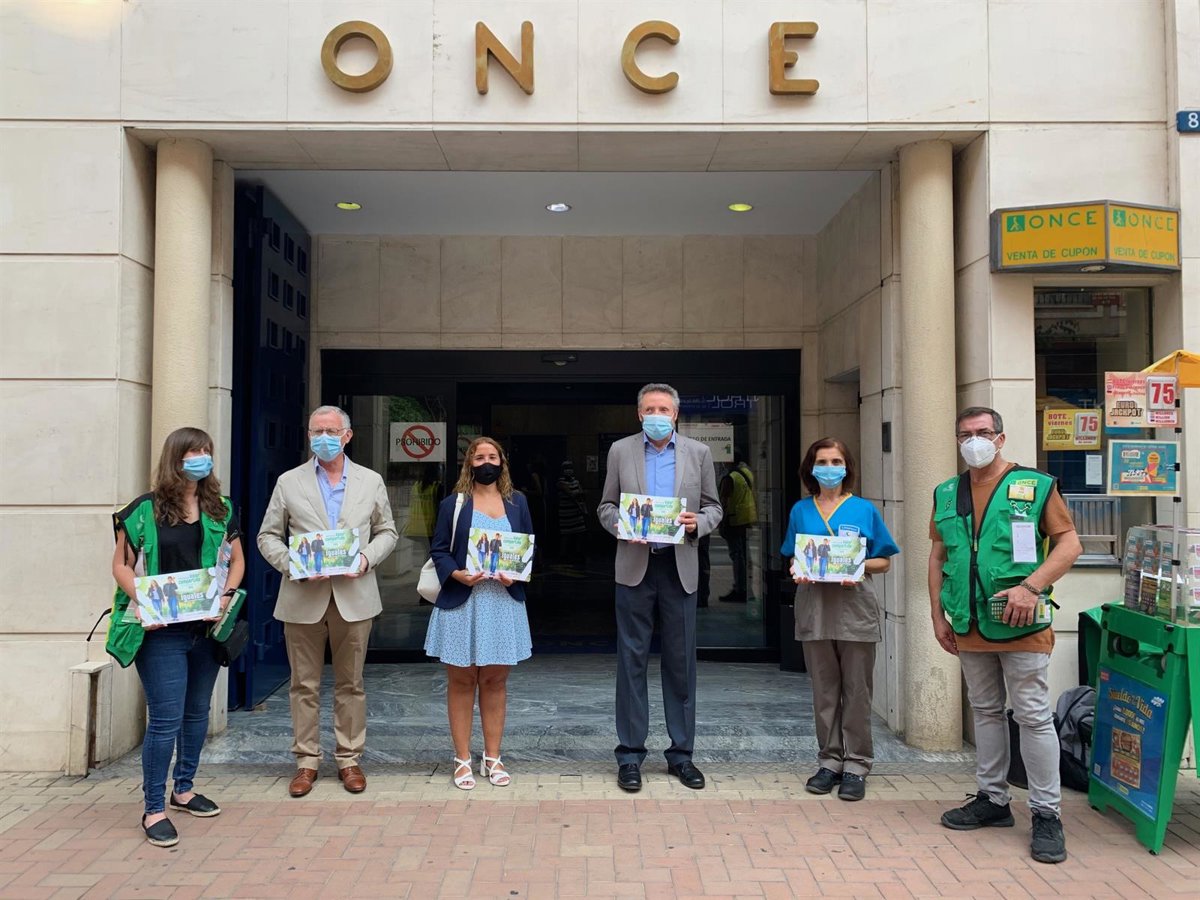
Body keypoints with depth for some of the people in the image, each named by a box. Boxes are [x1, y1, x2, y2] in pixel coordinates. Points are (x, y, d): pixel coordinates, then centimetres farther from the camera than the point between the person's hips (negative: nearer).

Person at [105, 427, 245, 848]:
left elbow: (237, 560, 12)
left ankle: (184, 789, 33)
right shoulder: (145, 510, -5)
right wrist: (142, 602, -16)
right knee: (165, 719, -5)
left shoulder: (220, 510, 7)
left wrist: (226, 595, -5)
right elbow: (121, 565, -2)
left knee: (197, 712, 16)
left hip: (207, 628, 5)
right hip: (161, 630, -5)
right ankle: (153, 810, 8)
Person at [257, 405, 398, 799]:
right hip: (303, 597, 0)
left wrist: (367, 557, -8)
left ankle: (349, 759, 20)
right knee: (304, 685, 7)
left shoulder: (371, 481, 6)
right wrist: (293, 565, -11)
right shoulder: (289, 482, 4)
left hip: (354, 595, 0)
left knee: (350, 684, 8)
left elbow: (387, 531, 11)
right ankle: (306, 760, 20)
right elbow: (267, 537, 6)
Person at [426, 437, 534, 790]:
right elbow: (439, 549, 1)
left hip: (504, 601, 2)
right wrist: (456, 574, -17)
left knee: (495, 680, 9)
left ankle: (493, 758, 19)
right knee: (461, 680, 4)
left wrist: (516, 574, -8)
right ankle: (462, 760, 14)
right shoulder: (453, 504, 3)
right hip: (462, 602, -2)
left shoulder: (517, 503, 10)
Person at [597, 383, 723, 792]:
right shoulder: (620, 451, 6)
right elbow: (606, 506, 9)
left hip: (680, 566, 1)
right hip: (635, 564, -1)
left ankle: (681, 753, 18)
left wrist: (697, 523, -12)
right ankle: (630, 754, 12)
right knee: (631, 660, 2)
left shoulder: (699, 452, 7)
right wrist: (621, 524, -12)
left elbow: (713, 506, 10)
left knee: (681, 661, 6)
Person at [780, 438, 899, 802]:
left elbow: (884, 561, 4)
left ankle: (856, 765, 13)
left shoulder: (864, 510, 2)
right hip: (815, 605, 2)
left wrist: (859, 567, -14)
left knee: (857, 690, 3)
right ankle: (829, 761, 19)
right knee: (824, 690, 9)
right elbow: (793, 557, 15)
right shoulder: (801, 510, 9)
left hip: (855, 606, -2)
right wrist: (798, 570, -7)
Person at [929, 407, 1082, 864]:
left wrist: (1031, 586, -20)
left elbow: (1069, 543, -7)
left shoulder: (1036, 485, -5)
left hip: (1021, 626, -5)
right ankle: (992, 799, 28)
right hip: (969, 627, 5)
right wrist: (937, 614, 7)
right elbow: (938, 555, 13)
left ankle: (1046, 814, 11)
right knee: (985, 711, 15)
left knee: (1034, 717, 0)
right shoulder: (946, 494, 8)